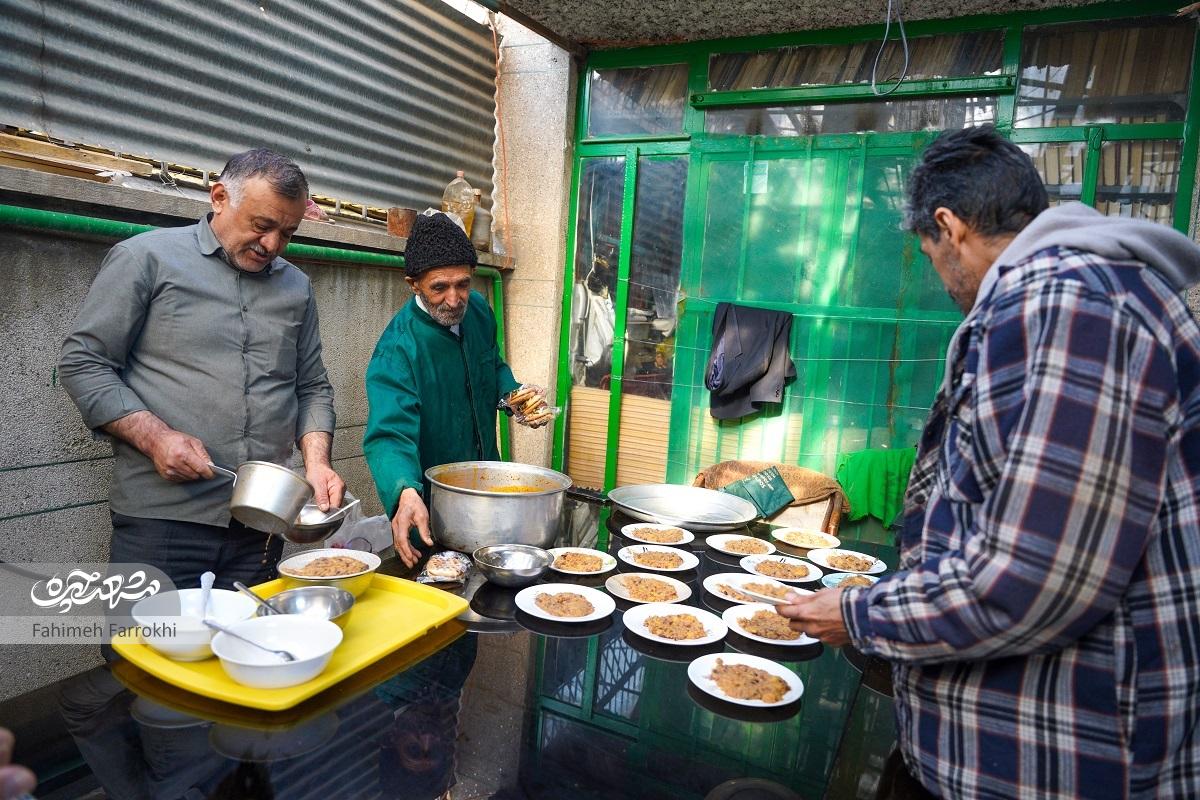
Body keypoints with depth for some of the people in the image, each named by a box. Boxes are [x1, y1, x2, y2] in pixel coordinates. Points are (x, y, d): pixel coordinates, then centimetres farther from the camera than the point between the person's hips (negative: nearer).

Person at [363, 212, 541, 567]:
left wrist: (514, 394, -8)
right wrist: (405, 492, -54)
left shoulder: (478, 309, -6)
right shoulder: (397, 348, -27)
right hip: (430, 505, -6)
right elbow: (390, 433, -36)